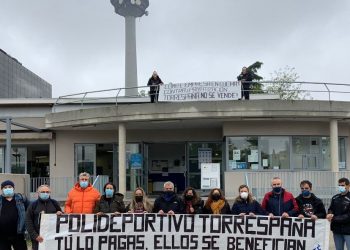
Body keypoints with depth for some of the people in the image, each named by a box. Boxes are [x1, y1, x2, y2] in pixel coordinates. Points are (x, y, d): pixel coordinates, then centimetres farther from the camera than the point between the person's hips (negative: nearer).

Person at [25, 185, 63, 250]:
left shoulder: (54, 203, 8)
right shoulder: (33, 205, 2)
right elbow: (28, 223, -1)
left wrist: (60, 214, -6)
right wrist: (35, 236, -10)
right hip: (38, 239, -2)